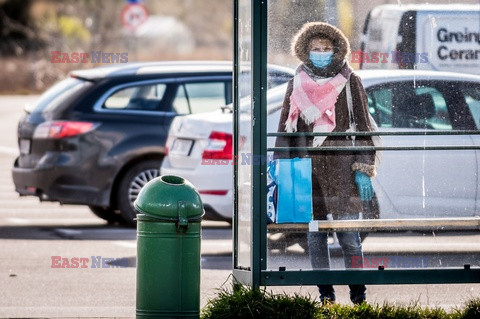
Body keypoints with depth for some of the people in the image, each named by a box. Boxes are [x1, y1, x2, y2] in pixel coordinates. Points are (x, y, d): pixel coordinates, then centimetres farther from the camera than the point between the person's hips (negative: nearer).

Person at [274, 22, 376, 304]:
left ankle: (359, 294, -1)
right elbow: (285, 129, 13)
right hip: (308, 168, 3)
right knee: (315, 235, 4)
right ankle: (325, 294, 10)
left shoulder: (350, 82, 4)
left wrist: (364, 170, -3)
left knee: (348, 235, -7)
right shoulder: (297, 85, 11)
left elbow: (363, 128, 5)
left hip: (342, 168, -3)